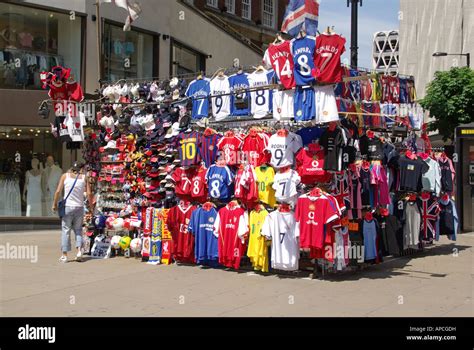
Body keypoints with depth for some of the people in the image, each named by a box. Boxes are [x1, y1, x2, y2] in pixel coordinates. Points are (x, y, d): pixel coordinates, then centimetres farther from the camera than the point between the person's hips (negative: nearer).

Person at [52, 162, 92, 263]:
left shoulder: (65, 176, 2)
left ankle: (64, 255, 6)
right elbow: (89, 193, -2)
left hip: (67, 206, -1)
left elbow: (58, 191, -3)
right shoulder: (84, 177, 3)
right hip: (79, 207, 1)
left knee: (66, 230, 6)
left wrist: (54, 204, 6)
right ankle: (79, 250, -1)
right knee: (78, 230, 15)